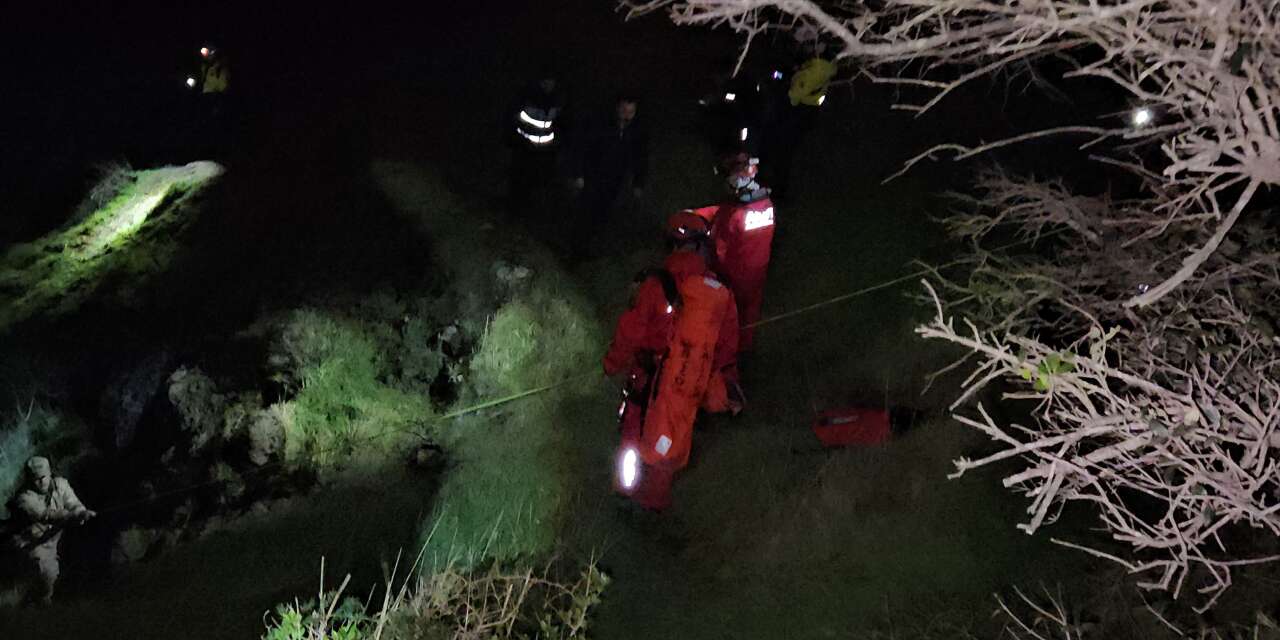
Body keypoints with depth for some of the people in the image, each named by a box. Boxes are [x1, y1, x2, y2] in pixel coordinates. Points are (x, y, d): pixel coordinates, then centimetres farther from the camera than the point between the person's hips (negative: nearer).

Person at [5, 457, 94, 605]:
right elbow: (46, 516, -38)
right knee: (47, 572, -19)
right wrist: (73, 515, -53)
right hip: (32, 542, -7)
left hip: (55, 537, 7)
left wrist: (83, 513, -42)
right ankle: (43, 602, 9)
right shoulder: (24, 497, -24)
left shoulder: (60, 484, -7)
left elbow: (75, 506, -16)